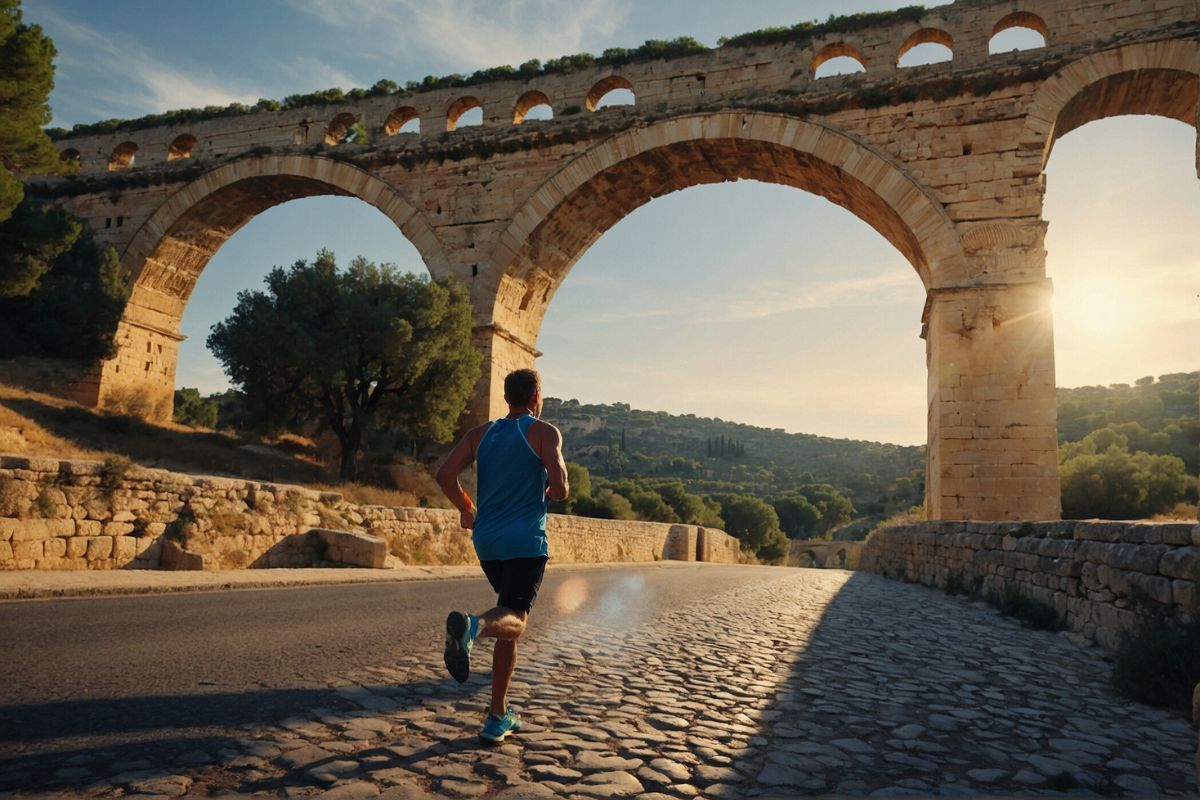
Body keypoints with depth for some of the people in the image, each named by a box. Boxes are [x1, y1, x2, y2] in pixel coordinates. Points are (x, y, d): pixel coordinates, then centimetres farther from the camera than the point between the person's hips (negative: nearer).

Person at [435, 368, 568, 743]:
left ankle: (500, 716, 21)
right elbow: (559, 487, -14)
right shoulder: (545, 433, -2)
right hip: (525, 542, -6)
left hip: (486, 540, 6)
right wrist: (553, 492, 10)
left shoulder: (480, 433, 11)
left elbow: (445, 475, 0)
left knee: (510, 619, 18)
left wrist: (465, 509, 16)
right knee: (513, 620, -10)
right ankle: (472, 625, -45)